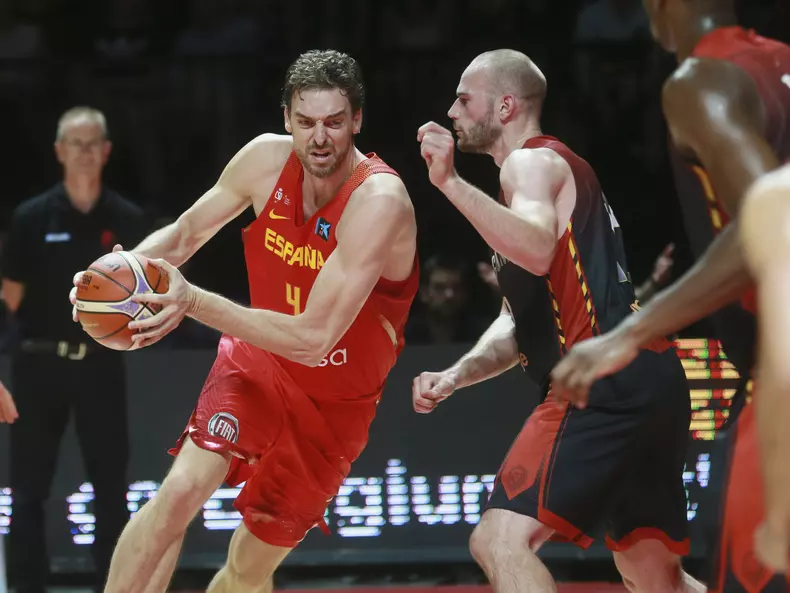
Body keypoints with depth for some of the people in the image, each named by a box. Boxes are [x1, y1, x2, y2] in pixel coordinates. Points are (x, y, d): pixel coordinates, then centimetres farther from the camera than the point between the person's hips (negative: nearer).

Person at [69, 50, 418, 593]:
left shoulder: (381, 200, -29)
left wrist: (193, 302, -43)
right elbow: (185, 233, 5)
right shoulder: (267, 160, -13)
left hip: (335, 402, -2)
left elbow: (312, 338, -35)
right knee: (180, 491, -23)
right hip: (257, 364, 2)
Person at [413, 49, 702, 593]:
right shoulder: (548, 168, 29)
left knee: (500, 540, -16)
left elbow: (539, 252, -26)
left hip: (608, 382, -11)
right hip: (650, 382, 11)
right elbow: (519, 324, 27)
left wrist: (451, 183, -28)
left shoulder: (532, 162, -2)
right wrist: (454, 377, 12)